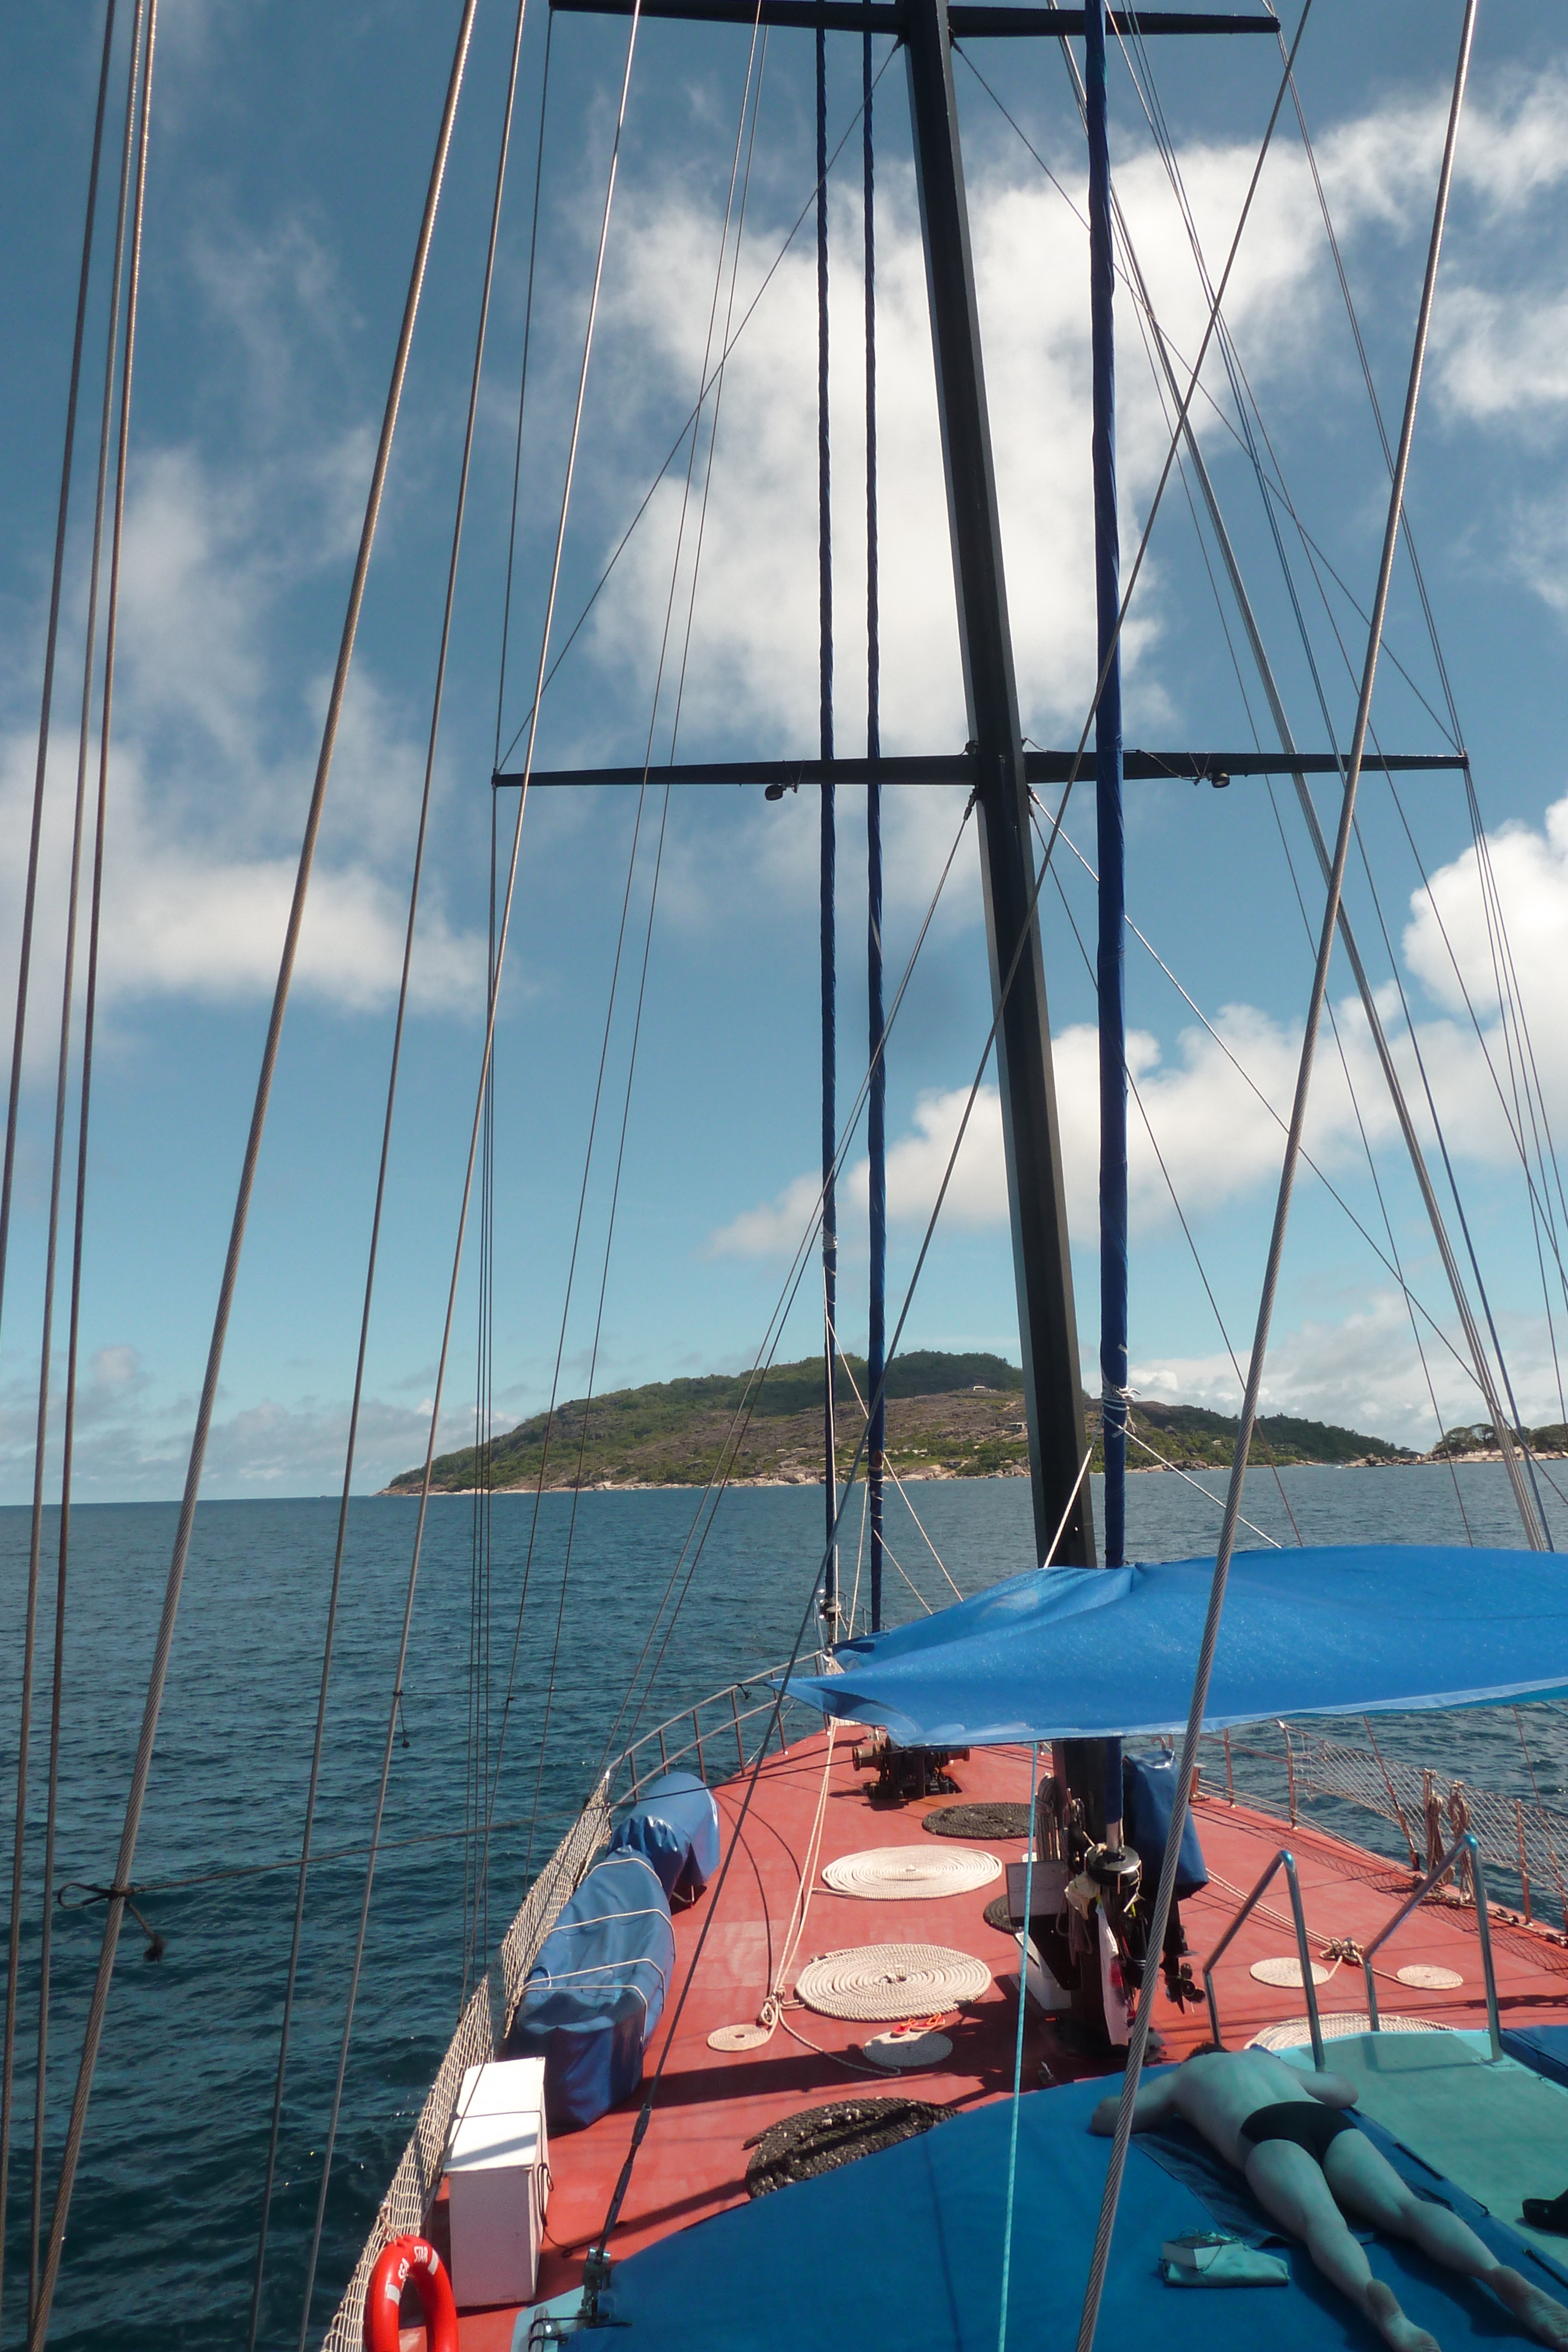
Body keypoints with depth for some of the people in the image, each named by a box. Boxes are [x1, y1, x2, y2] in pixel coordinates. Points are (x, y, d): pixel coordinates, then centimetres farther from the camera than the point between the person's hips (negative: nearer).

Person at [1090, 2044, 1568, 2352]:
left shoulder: (1179, 2077, 36)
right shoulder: (1266, 2058, 47)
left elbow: (1105, 2117, 35)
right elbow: (1347, 2091, 58)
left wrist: (1172, 2109, 54)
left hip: (1266, 2131, -4)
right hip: (1329, 2121, 5)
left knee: (1320, 2221, -31)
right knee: (1407, 2207, -16)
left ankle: (1374, 2297, -63)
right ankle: (1499, 2275, -45)